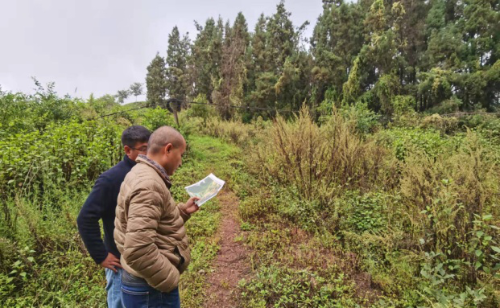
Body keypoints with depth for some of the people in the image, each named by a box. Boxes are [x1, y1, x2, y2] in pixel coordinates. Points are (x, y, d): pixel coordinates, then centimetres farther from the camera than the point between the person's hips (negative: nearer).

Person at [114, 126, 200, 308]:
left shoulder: (143, 175, 7)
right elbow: (137, 250, -33)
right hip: (151, 289, -10)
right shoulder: (148, 185, -26)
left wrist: (182, 211, 7)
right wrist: (170, 280, -20)